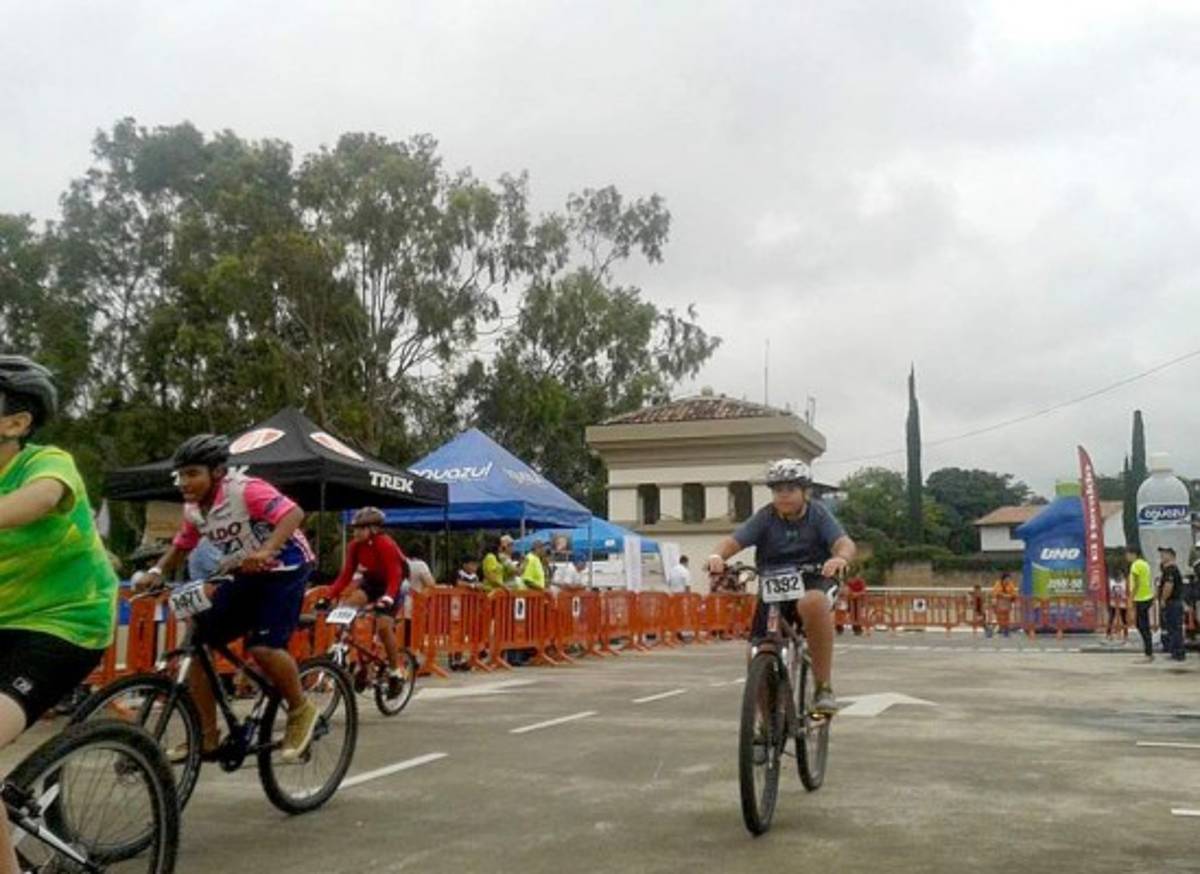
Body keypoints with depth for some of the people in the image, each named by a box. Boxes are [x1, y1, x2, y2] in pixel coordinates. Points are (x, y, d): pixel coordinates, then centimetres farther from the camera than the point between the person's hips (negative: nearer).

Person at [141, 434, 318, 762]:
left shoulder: (245, 490, -23)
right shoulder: (193, 510, 0)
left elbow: (293, 513, -35)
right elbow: (180, 547, 13)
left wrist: (265, 551, -49)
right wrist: (157, 571, -7)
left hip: (283, 569, -8)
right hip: (243, 577, 8)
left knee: (263, 647, -26)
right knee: (198, 642, -3)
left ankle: (301, 710, 0)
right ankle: (208, 736, 7)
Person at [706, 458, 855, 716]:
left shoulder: (818, 515, -4)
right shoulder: (765, 518, -2)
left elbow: (845, 543, -19)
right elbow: (733, 542, -14)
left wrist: (840, 558, -43)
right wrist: (717, 556, -37)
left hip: (813, 581, -2)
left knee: (813, 603, -39)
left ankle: (824, 686, -27)